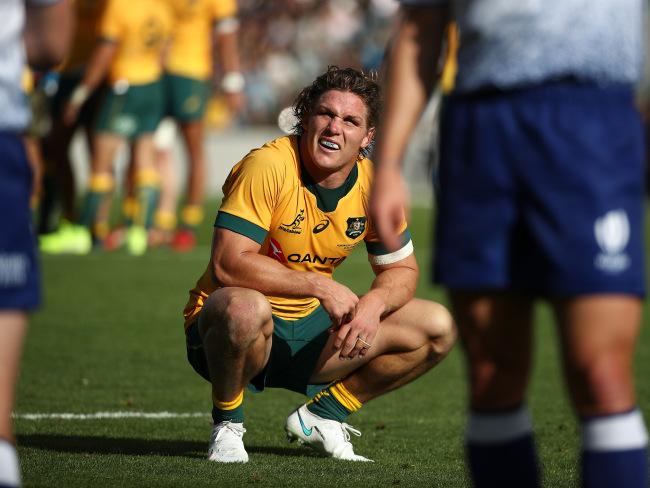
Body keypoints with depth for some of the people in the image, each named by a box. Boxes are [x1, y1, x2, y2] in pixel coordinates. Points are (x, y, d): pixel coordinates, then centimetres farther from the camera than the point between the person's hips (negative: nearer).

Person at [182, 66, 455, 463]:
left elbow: (402, 271, 8)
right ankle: (227, 424, -12)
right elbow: (227, 265, -28)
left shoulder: (375, 184, -3)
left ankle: (322, 415, 11)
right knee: (245, 308, -43)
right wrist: (321, 287, -27)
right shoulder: (268, 166, -21)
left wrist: (375, 303, -16)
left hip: (308, 333, 6)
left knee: (437, 328, -2)